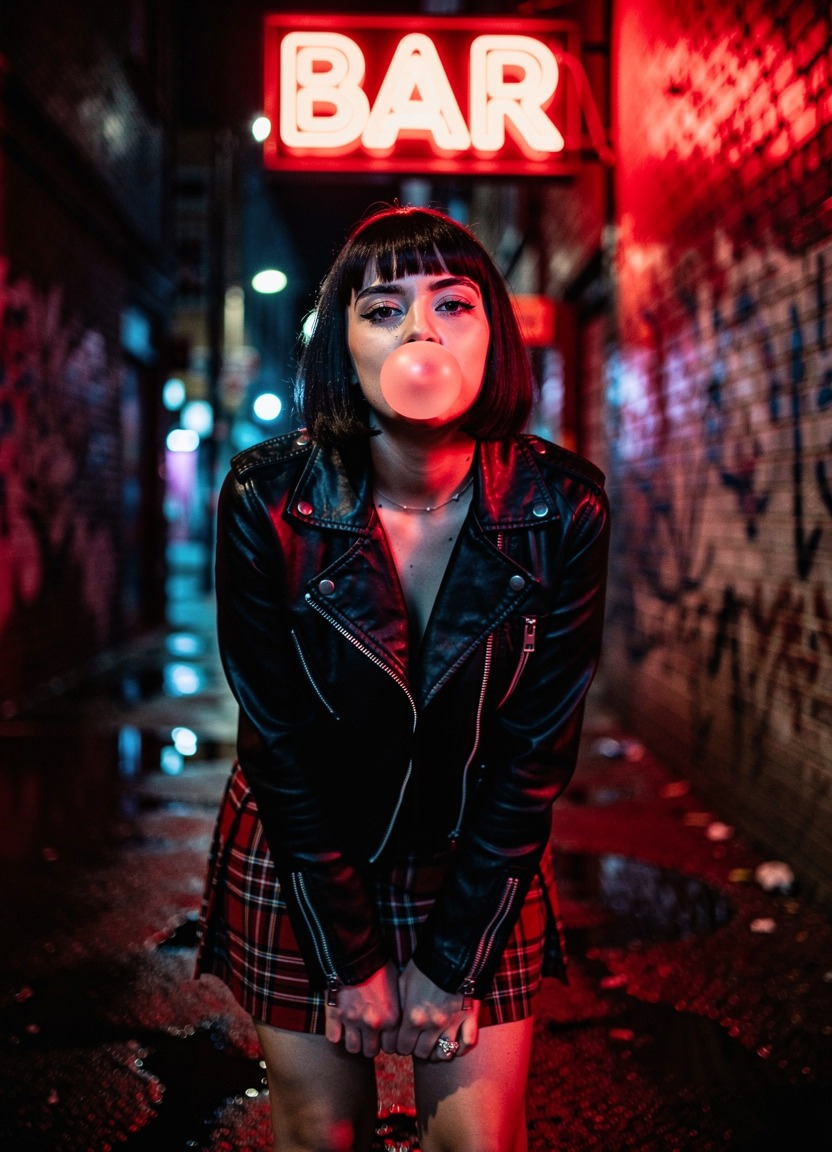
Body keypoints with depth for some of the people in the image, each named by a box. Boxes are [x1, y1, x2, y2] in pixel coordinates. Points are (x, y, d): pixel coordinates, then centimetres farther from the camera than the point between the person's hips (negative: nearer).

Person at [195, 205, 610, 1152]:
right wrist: (350, 958, -9)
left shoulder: (561, 507, -17)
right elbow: (281, 743, -13)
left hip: (482, 862, 1)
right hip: (299, 864, 0)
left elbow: (535, 751, -11)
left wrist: (454, 962, -9)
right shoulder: (266, 503, -19)